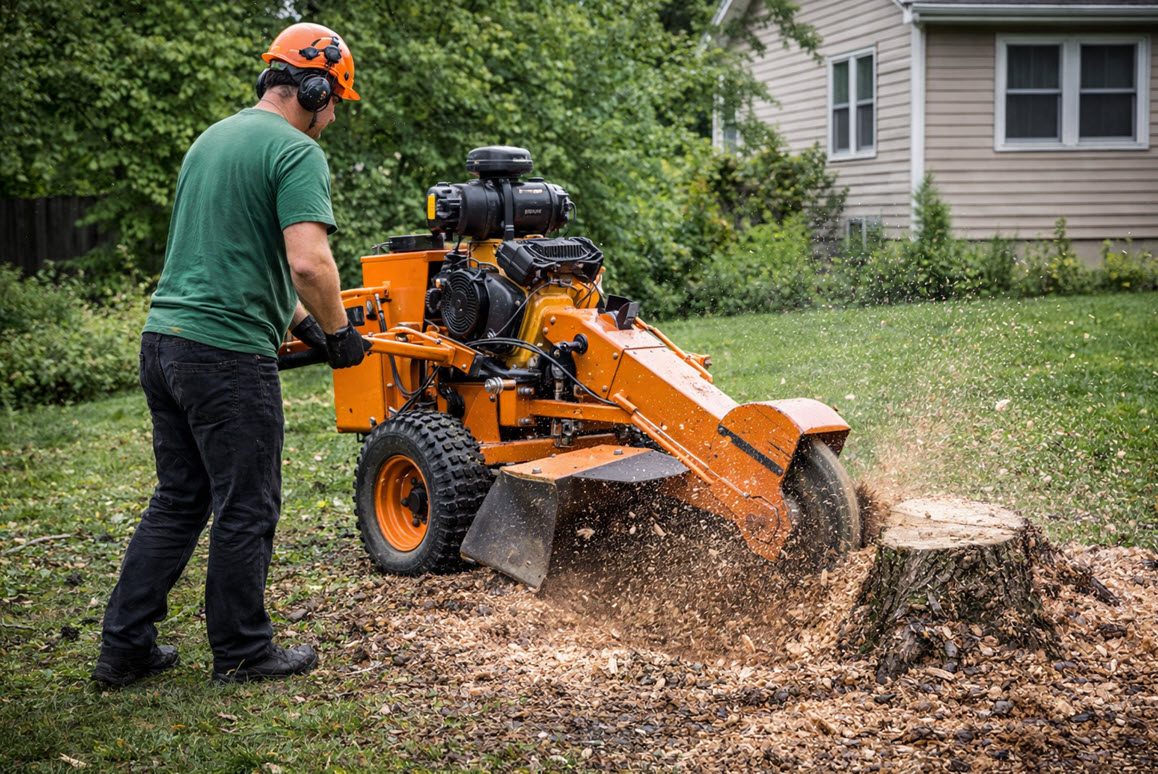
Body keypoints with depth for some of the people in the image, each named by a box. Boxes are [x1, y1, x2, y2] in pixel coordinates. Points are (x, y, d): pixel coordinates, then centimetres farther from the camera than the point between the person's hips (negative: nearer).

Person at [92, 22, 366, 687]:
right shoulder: (297, 152, -10)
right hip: (230, 353, -9)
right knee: (246, 510, 5)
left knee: (178, 501, 17)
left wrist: (297, 318, 29)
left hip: (165, 336, 9)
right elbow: (308, 262, -22)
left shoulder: (212, 139, 19)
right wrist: (338, 332, -6)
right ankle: (243, 652, 16)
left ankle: (125, 647, 19)